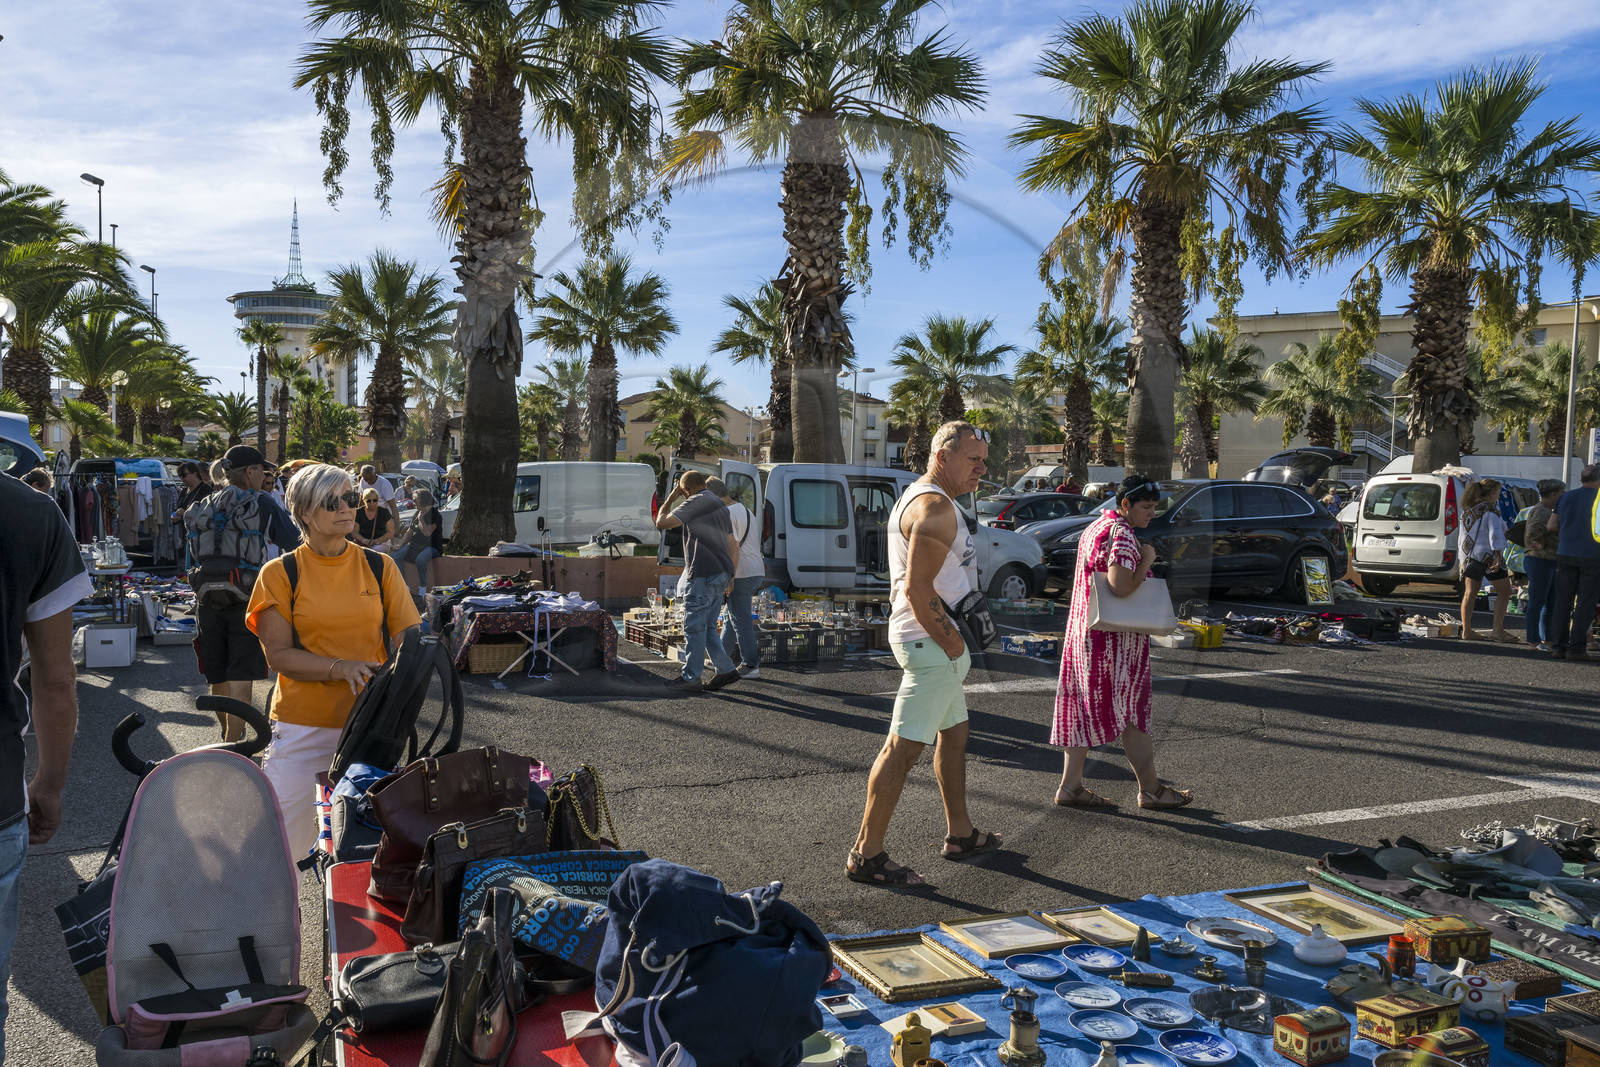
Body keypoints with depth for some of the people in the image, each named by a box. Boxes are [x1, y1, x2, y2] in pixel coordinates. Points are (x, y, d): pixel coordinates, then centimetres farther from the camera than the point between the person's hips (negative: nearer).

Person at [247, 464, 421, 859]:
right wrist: (341, 668, -19)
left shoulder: (380, 567, 6)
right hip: (303, 726, -1)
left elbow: (408, 636, 3)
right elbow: (278, 654, -5)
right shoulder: (280, 573, 0)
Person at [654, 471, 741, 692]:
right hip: (721, 574, 9)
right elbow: (733, 547, 21)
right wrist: (730, 576, 24)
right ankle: (725, 670, 15)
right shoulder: (719, 506, 21)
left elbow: (661, 523, -7)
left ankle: (690, 677, 2)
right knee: (708, 627, 15)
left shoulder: (696, 502, -7)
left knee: (694, 627, -2)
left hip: (703, 574, -9)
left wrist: (670, 499, 7)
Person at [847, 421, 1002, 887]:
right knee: (904, 747, -9)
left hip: (936, 641, 11)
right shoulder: (935, 506, -17)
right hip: (932, 642, -11)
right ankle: (866, 854, -4)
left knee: (954, 734, 20)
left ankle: (960, 834, 33)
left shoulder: (919, 497, 17)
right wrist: (953, 643, -17)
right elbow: (918, 589, -25)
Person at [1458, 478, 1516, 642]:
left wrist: (1463, 559, 19)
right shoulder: (1491, 509, -10)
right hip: (1488, 556, -7)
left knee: (1469, 593, 7)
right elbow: (1495, 535, -19)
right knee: (1504, 592, 2)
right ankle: (1498, 630, -3)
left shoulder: (1467, 509, 13)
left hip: (1469, 556, 7)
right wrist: (1498, 557, -22)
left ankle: (1466, 631, 6)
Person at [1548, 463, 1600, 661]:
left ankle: (1558, 646, 8)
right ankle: (1575, 648, -2)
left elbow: (1551, 526, 8)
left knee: (1563, 601, 9)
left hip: (1565, 554, 4)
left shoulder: (1566, 497, 6)